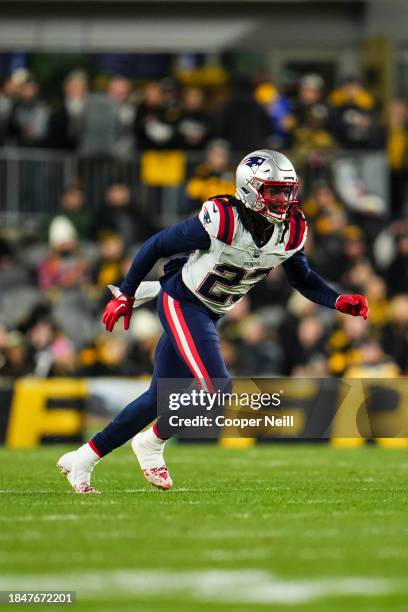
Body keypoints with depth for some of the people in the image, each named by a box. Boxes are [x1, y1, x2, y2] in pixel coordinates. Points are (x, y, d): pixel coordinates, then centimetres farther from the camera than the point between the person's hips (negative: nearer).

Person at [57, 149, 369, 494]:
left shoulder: (291, 232, -7)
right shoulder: (222, 222, -26)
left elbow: (304, 280, 10)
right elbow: (157, 245, -14)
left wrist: (339, 301, -9)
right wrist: (126, 296, -6)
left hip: (209, 315, 7)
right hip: (181, 303, -7)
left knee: (161, 398, 9)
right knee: (215, 389, -19)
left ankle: (81, 460, 21)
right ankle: (151, 445, 5)